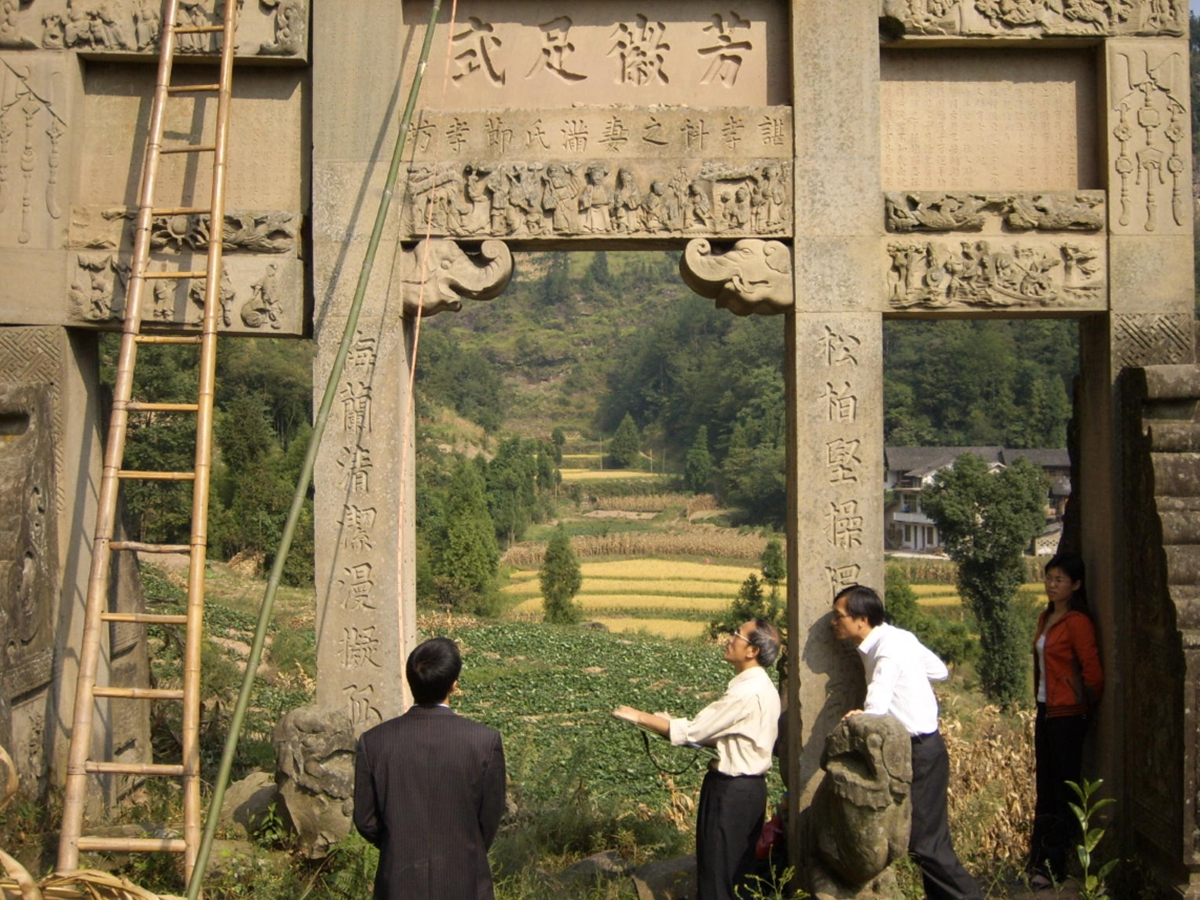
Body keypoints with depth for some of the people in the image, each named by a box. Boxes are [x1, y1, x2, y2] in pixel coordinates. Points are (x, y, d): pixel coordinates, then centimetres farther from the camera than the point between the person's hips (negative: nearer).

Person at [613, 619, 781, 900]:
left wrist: (639, 716, -13)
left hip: (730, 791, -10)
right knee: (742, 872, 18)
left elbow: (693, 730, -21)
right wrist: (671, 724, 5)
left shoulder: (747, 692, -23)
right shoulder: (761, 686, 9)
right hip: (751, 786, 10)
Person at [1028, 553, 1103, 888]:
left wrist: (1083, 704, -1)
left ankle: (1055, 866, 7)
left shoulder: (1077, 622, -14)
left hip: (1067, 715, -9)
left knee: (1064, 789, 0)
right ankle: (1039, 858, 23)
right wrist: (1041, 702, 16)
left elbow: (1093, 673, -13)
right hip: (1045, 710, 9)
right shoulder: (1046, 618, 12)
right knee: (1045, 788, 14)